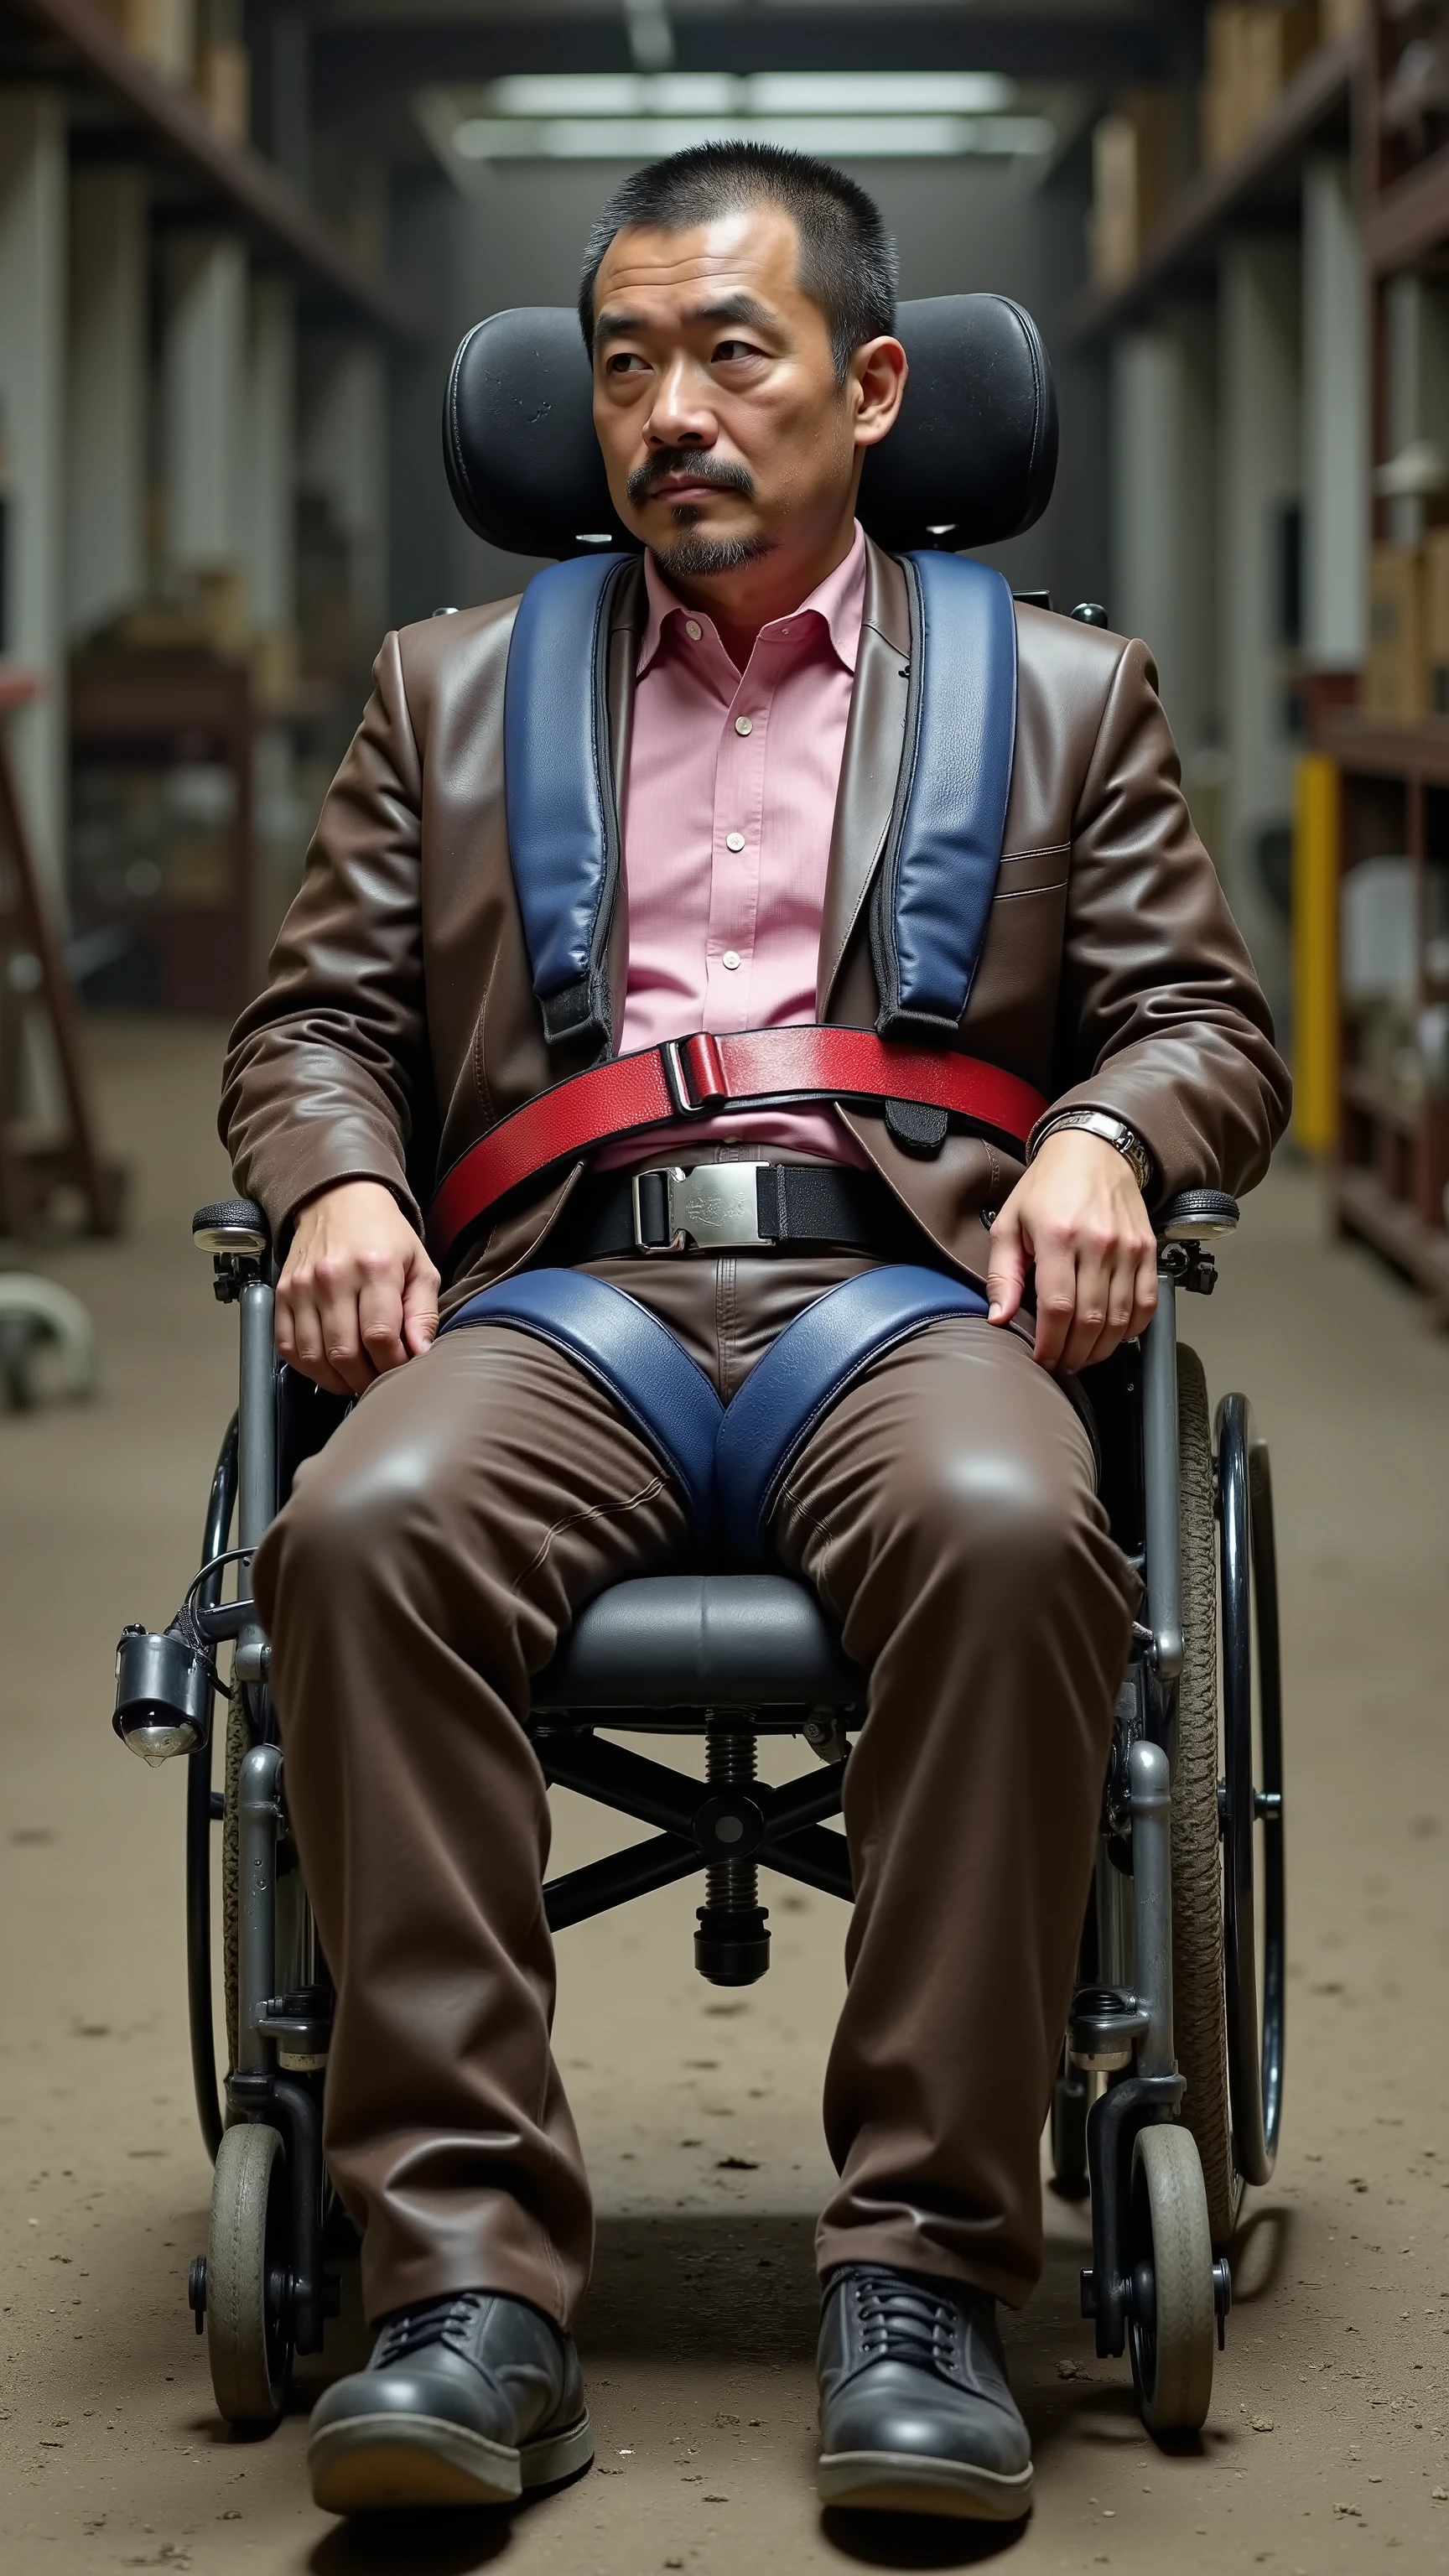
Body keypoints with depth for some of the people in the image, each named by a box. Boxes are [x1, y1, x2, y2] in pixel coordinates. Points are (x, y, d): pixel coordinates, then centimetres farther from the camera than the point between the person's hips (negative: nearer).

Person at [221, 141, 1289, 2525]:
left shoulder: (1064, 692, 22)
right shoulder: (457, 690, 25)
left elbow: (1207, 1023, 15)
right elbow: (317, 1022, 18)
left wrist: (1098, 1141, -8)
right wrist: (338, 1179, -5)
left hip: (897, 1276, -1)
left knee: (1009, 1533, -38)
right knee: (361, 1531, -34)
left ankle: (927, 2263, -30)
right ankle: (471, 2278, -32)